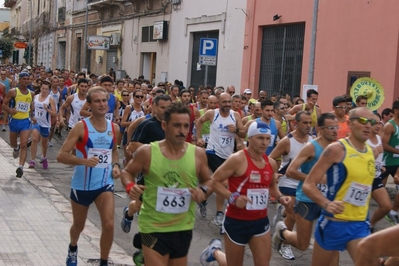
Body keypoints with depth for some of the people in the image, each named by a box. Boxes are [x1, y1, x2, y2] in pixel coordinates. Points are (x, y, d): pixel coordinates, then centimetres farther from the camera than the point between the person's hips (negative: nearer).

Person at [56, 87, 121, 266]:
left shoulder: (114, 128, 0)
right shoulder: (81, 127, -14)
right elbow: (61, 156, -17)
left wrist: (116, 165, 1)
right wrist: (84, 161, -32)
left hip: (104, 184, 2)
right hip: (82, 185, -2)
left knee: (109, 225, -15)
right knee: (79, 225, 18)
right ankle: (73, 248, 51)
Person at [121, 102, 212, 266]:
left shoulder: (198, 154, -6)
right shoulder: (147, 152, -12)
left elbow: (208, 180, 9)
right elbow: (127, 172, 3)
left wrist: (204, 191, -13)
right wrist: (130, 187, -17)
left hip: (183, 228, 4)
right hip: (153, 227, -4)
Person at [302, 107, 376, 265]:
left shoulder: (371, 152, 6)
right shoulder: (337, 149, -14)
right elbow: (308, 185, -18)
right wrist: (327, 204, -35)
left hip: (360, 225, 5)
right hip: (333, 223, -4)